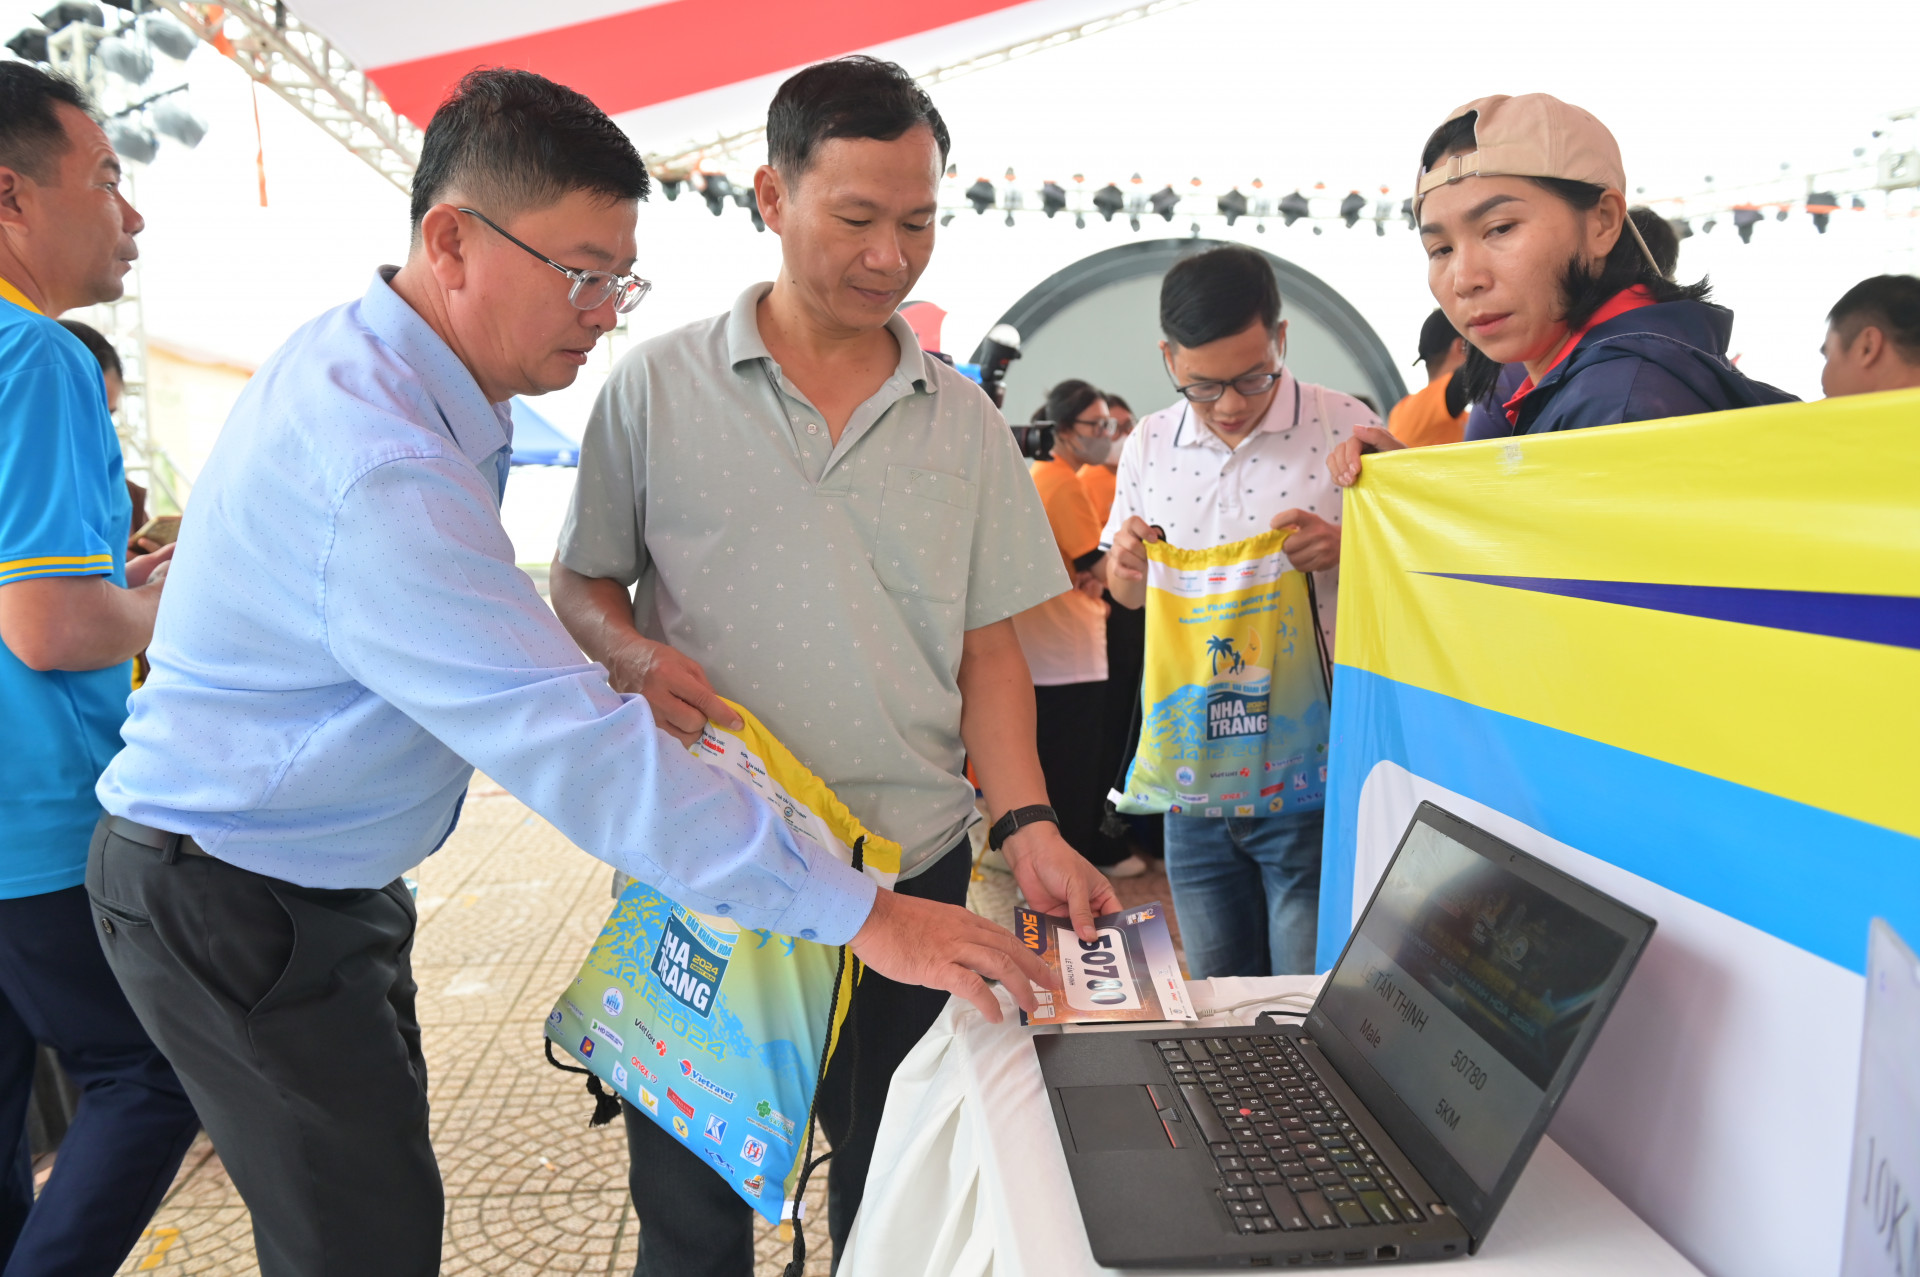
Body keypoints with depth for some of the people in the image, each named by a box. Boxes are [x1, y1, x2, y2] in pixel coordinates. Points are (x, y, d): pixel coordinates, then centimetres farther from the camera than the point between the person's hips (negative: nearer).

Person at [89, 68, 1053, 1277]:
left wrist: (613, 666, -2)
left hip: (328, 884, 9)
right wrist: (860, 914, -35)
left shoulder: (363, 362, 1)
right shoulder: (382, 472, -32)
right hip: (235, 905, -9)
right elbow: (576, 751, -37)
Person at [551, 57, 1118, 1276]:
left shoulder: (965, 422, 6)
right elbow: (583, 582, 8)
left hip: (913, 866, 2)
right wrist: (634, 653, -15)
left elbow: (989, 645, 6)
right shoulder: (657, 386, 0)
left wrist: (1027, 823, -6)